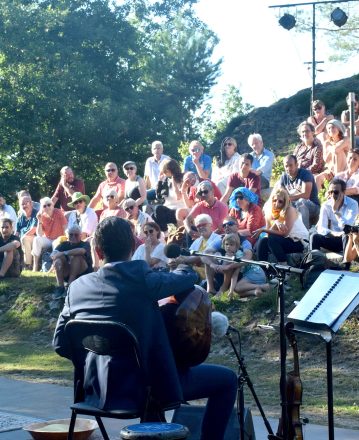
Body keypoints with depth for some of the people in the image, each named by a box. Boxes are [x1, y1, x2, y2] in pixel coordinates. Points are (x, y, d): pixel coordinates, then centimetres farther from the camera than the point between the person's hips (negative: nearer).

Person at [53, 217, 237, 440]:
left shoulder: (78, 286, -1)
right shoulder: (141, 279, -17)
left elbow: (60, 343, 5)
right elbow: (189, 277, -4)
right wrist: (181, 268, 19)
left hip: (99, 389, 6)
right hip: (145, 387, -6)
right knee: (227, 379, 8)